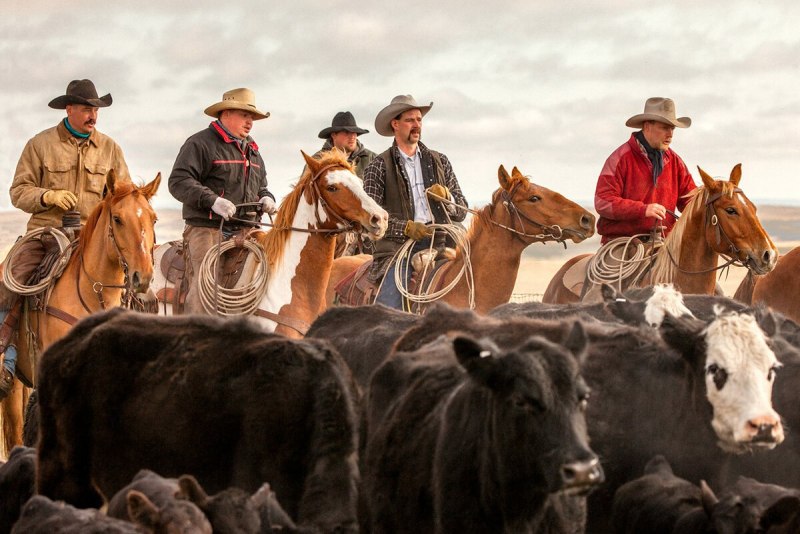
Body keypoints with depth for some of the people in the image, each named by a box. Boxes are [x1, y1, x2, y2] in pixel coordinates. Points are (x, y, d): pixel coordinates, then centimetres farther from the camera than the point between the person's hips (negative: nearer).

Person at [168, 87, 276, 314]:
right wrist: (212, 200, -24)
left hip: (245, 230, 7)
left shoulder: (252, 150, 24)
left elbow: (261, 186, 35)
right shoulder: (200, 143, -2)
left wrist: (266, 198, 9)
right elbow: (178, 181, -12)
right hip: (207, 229, -7)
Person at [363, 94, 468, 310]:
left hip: (438, 244, 3)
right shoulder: (379, 167, 8)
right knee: (390, 310, -22)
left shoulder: (439, 162, 18)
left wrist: (446, 197, -5)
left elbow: (462, 211, 17)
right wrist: (406, 228, -17)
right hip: (397, 248, -3)